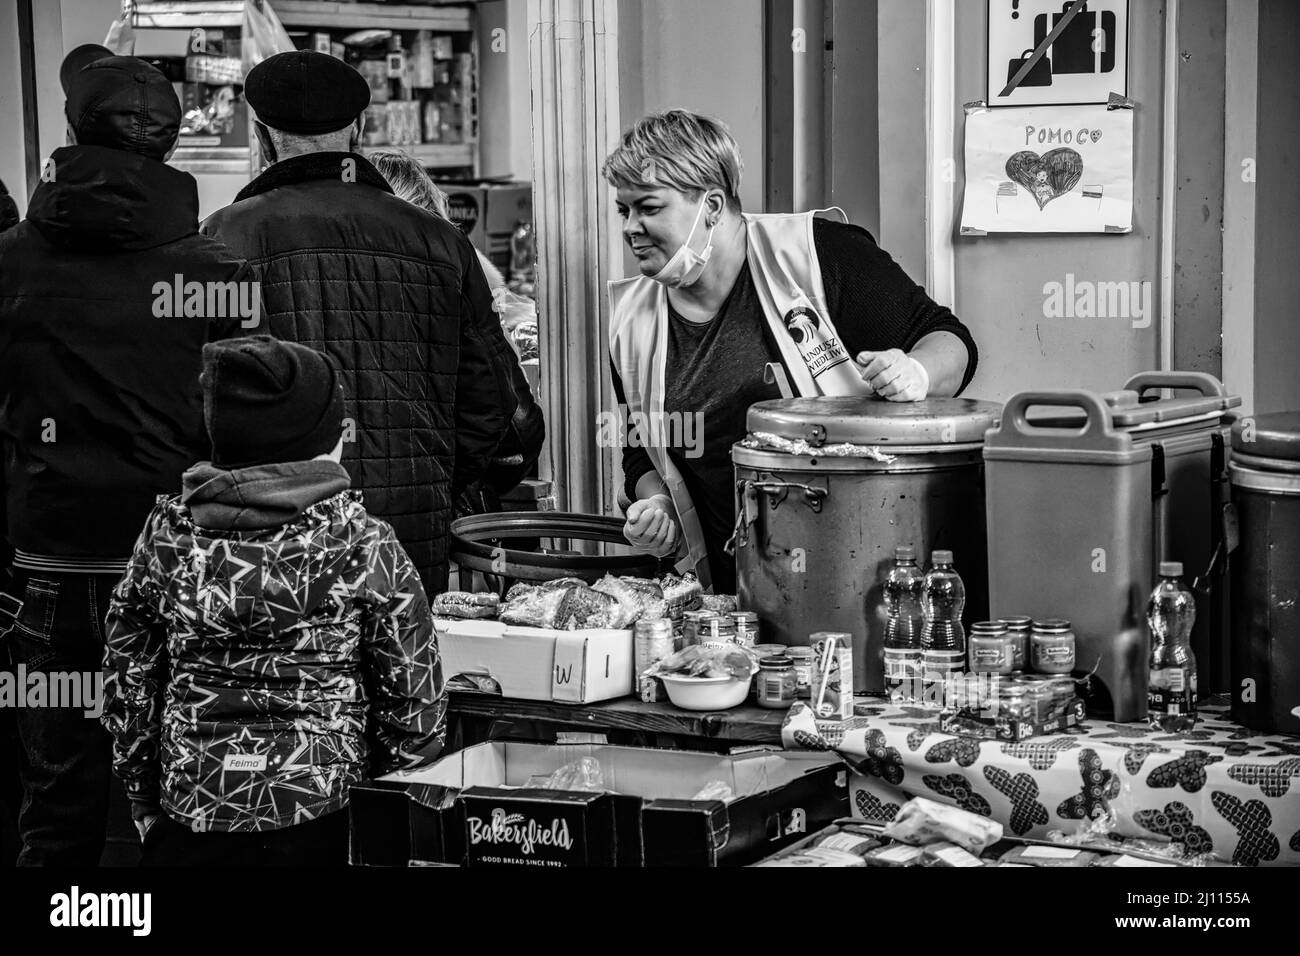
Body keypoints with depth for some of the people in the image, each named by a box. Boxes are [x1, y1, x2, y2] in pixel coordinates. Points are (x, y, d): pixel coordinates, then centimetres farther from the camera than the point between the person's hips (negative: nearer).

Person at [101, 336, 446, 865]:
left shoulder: (167, 535, -1)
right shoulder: (367, 549, -8)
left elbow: (129, 692, 5)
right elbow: (417, 713, -5)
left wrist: (147, 801, 16)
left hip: (187, 825, 2)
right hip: (320, 828, -2)